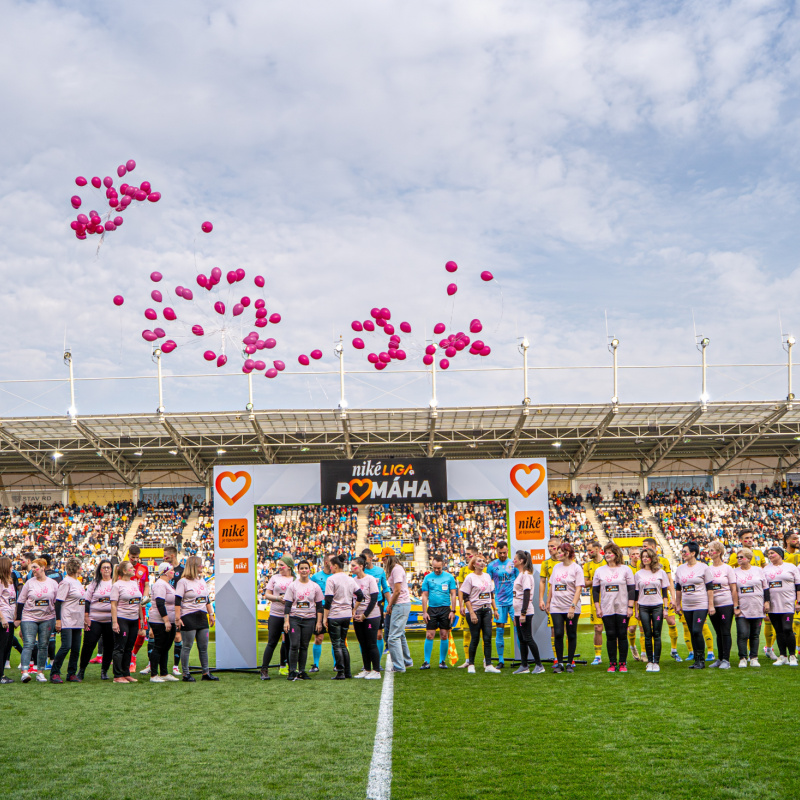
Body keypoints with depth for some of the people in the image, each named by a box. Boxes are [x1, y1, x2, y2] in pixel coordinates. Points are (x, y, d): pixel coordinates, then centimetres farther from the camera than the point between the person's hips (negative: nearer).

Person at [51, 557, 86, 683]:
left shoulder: (78, 582, 17)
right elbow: (58, 601, -13)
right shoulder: (66, 582, -9)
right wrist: (58, 620, -19)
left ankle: (72, 673, 13)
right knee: (66, 646, -13)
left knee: (76, 648, 6)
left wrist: (83, 620, 23)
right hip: (67, 621, -8)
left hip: (77, 622, 8)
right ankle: (54, 673, -4)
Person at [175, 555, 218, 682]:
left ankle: (206, 673, 14)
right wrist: (177, 618, -16)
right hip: (188, 618, -7)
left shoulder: (202, 581, 16)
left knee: (204, 647, 8)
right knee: (187, 646, -3)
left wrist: (210, 614, 17)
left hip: (202, 617, 7)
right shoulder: (183, 582, -6)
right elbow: (177, 601, -11)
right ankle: (186, 674, 4)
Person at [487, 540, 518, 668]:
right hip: (499, 602, 1)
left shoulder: (513, 563, 5)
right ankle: (501, 660, 9)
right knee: (499, 631, 2)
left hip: (513, 601, -1)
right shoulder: (491, 566, 4)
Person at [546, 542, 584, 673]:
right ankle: (559, 663, 5)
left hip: (571, 608, -4)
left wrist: (573, 606, -17)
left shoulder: (576, 569, -5)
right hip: (556, 607, 4)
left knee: (571, 635, 2)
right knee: (558, 634, -3)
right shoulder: (556, 567, 11)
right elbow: (551, 586, 18)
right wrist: (548, 602, 16)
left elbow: (578, 589, -10)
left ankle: (570, 663, 11)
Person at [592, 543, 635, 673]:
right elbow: (595, 590, 9)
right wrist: (597, 608, 2)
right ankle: (612, 663, 7)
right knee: (610, 636, 0)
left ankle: (623, 663, 7)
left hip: (622, 609, -2)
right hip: (607, 610, 2)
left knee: (622, 635, -1)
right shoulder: (599, 571, 8)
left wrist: (630, 607, -5)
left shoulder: (625, 569, 2)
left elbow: (631, 589, 1)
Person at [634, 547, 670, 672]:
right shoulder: (638, 574, 7)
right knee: (647, 635, 1)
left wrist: (666, 608, -1)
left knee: (657, 634, -3)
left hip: (657, 606, -1)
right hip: (643, 607, 1)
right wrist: (636, 610, 6)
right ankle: (649, 662, 7)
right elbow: (636, 594, 9)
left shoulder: (661, 572, 5)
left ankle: (656, 662, 1)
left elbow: (665, 592, 6)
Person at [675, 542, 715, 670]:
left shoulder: (704, 567, -4)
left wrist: (711, 605, -6)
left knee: (697, 631, -15)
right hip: (687, 606, 5)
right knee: (692, 633, 6)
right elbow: (678, 588, 18)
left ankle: (701, 660, -5)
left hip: (701, 605, -5)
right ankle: (696, 659, 13)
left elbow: (710, 587, -3)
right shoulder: (680, 569, 10)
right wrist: (678, 604, 18)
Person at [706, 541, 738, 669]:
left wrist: (735, 605, -8)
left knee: (725, 632, -4)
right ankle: (720, 659, 18)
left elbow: (733, 588, -4)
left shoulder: (727, 568, -3)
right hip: (713, 605, 4)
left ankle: (726, 660, 0)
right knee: (718, 633, 11)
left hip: (726, 604, -4)